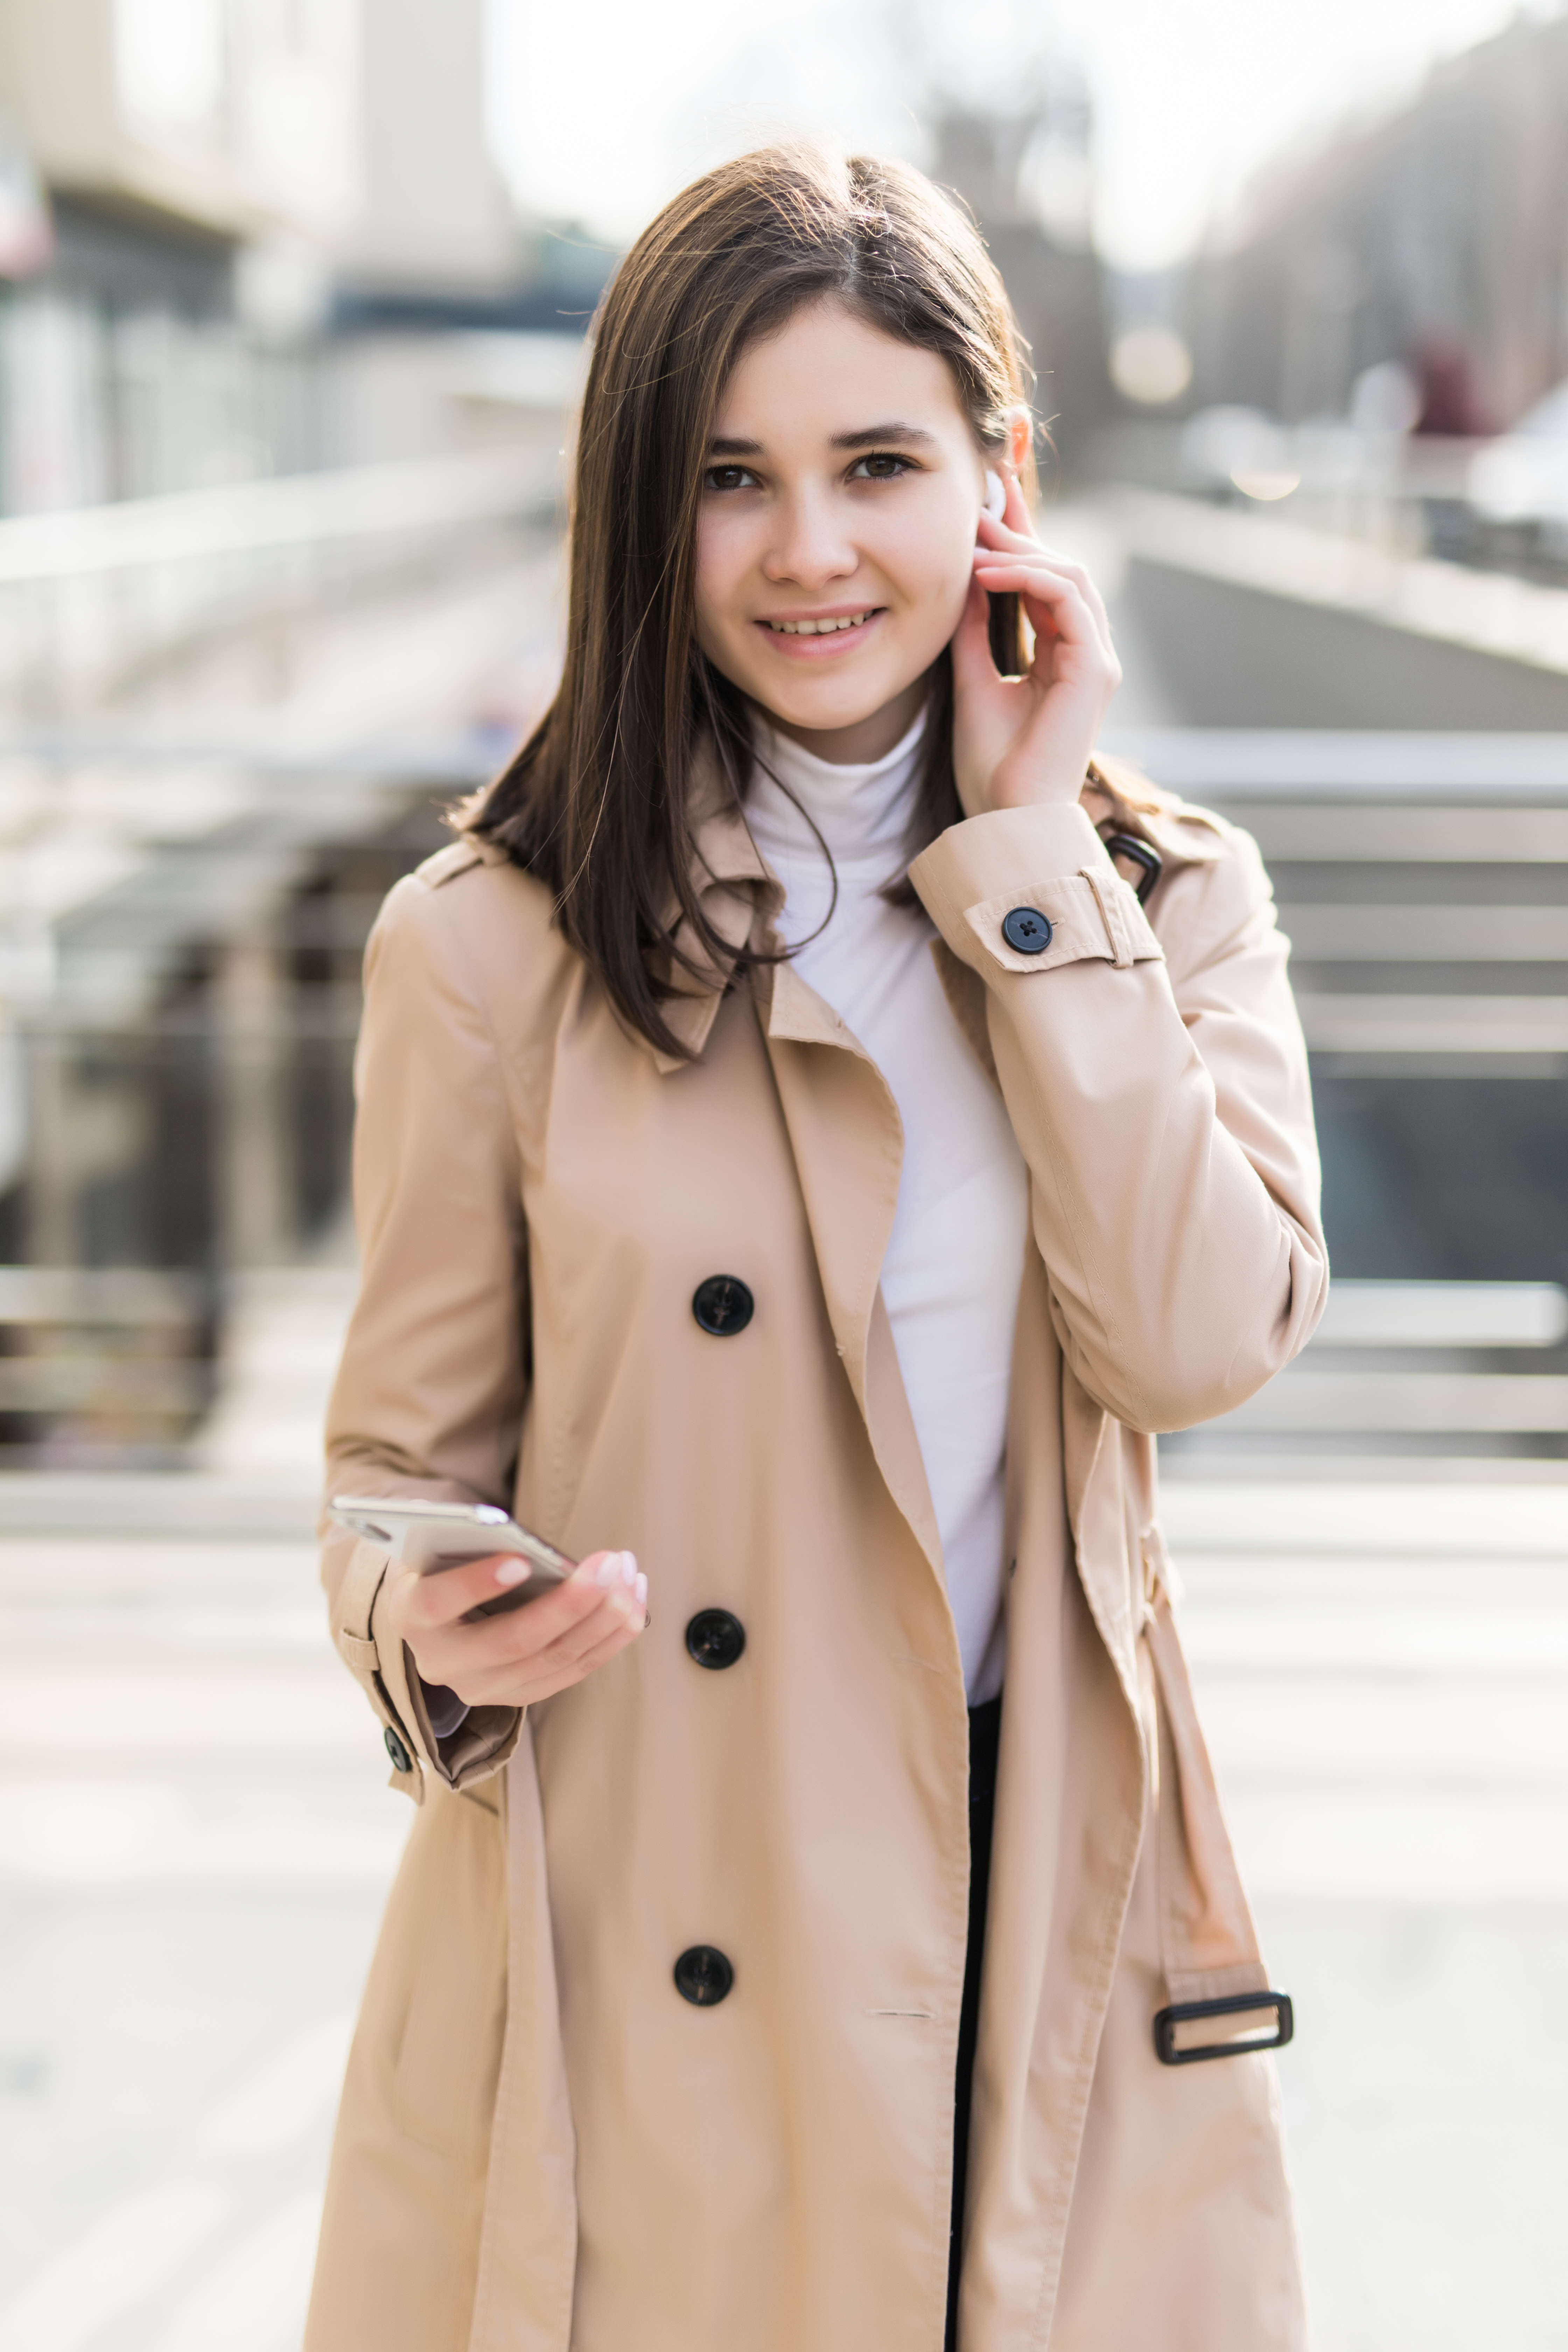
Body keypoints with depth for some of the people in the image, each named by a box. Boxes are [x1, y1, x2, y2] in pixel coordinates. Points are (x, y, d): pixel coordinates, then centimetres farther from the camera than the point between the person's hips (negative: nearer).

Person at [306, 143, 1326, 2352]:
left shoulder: (1173, 900, 2)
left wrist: (1027, 844, -12)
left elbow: (1201, 1337, -14)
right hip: (632, 1969, -2)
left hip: (1048, 1920, 2)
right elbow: (407, 1463, 1)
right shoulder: (487, 946, -6)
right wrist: (436, 1634, -21)